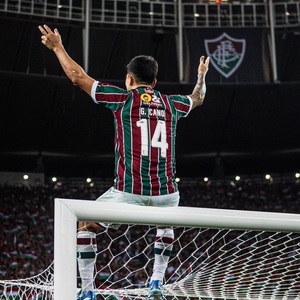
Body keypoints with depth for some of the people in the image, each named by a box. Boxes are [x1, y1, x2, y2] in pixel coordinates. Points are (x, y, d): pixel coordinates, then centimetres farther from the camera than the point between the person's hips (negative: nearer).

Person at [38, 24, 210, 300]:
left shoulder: (123, 98, 4)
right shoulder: (171, 104, 13)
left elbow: (78, 77, 12)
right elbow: (197, 99, 37)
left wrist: (58, 47, 26)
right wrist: (202, 75, 57)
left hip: (128, 194, -3)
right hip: (166, 194, 3)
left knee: (85, 225, 22)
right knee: (167, 223, 37)